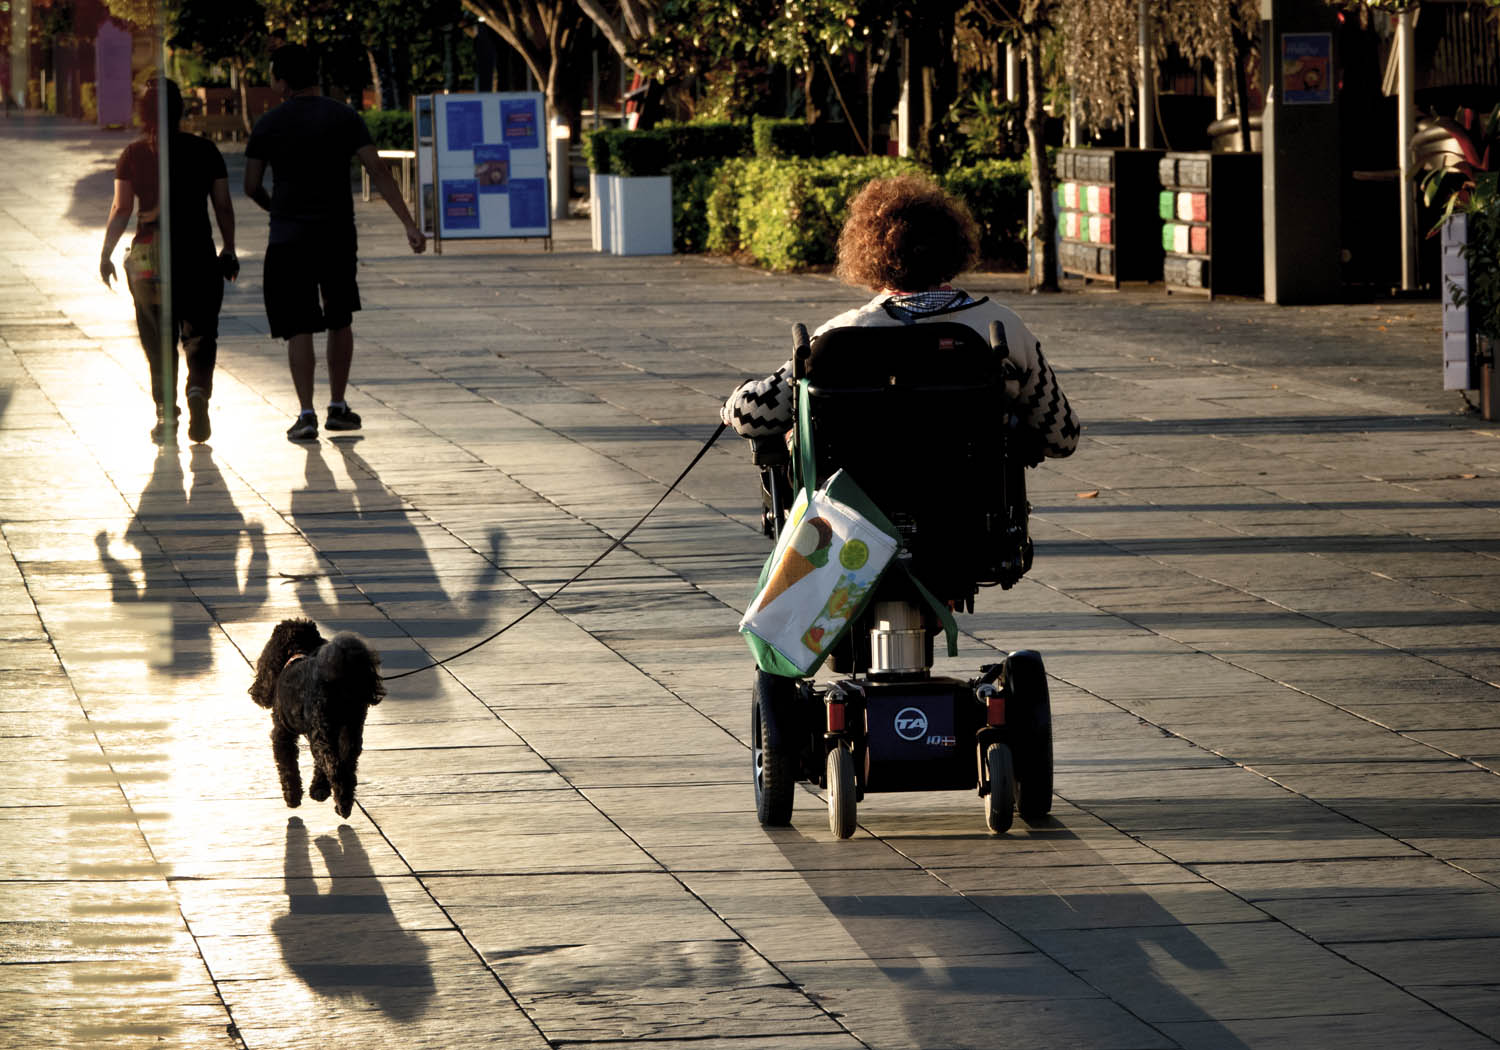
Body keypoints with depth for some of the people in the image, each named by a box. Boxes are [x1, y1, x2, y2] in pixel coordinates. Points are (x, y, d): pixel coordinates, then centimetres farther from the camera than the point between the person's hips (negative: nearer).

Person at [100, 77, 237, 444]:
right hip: (197, 253, 0)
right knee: (200, 334, 9)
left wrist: (106, 255, 2)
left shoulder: (132, 156, -2)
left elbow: (120, 210, -5)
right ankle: (199, 389, -16)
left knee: (158, 338, 9)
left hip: (149, 257, 0)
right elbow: (223, 206, 1)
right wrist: (229, 251, 10)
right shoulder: (204, 151, 0)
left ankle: (166, 412, 6)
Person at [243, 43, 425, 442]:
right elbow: (378, 173, -7)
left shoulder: (268, 125, -2)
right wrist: (409, 225, -9)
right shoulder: (344, 118, 0)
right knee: (340, 320, 17)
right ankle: (338, 406, 19)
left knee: (299, 328, -1)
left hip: (288, 240, -1)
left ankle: (306, 413, -11)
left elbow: (252, 187, 3)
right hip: (338, 236, 1)